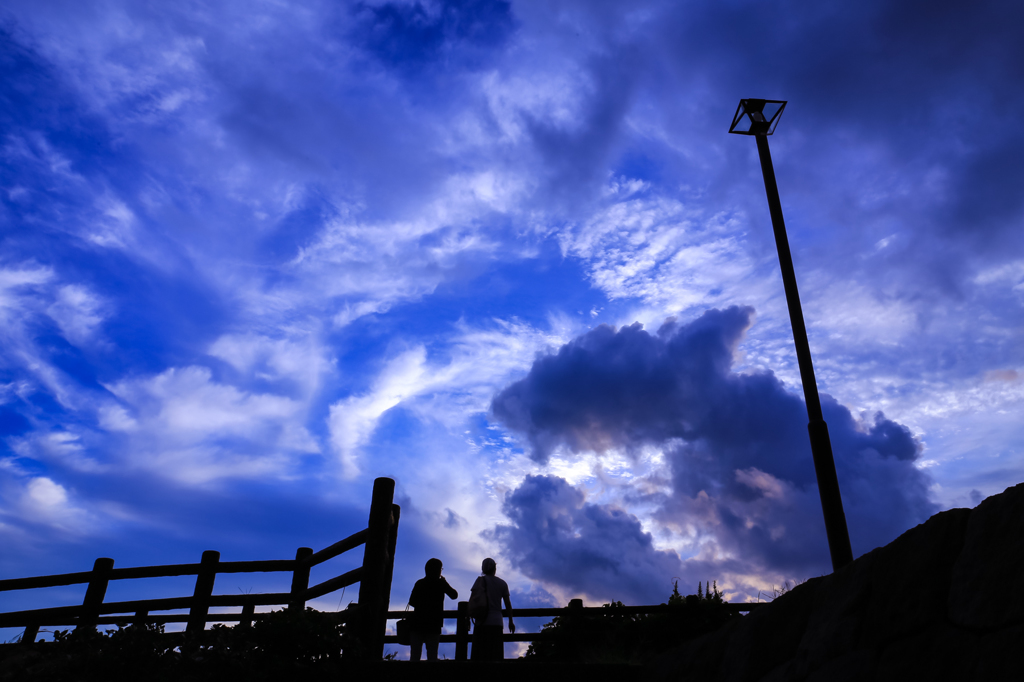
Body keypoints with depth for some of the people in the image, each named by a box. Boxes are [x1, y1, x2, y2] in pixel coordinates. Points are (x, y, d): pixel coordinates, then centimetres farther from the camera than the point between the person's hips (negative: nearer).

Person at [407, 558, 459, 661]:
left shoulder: (419, 583, 5)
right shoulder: (441, 583, -3)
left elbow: (412, 602, 6)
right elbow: (454, 595, 9)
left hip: (417, 622, 2)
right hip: (433, 624, -2)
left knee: (414, 655, 4)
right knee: (432, 655, 1)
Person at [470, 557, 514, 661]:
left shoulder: (481, 580, 3)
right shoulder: (502, 583, 12)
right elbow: (507, 603, 12)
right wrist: (511, 621, 17)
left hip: (483, 622, -3)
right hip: (497, 622, 3)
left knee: (480, 656, -4)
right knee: (495, 656, 4)